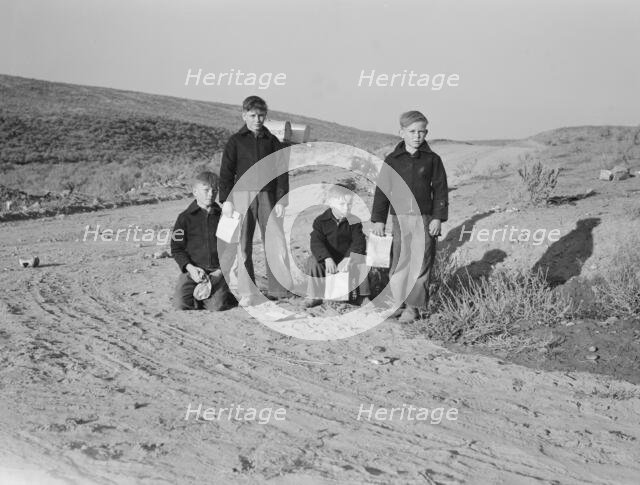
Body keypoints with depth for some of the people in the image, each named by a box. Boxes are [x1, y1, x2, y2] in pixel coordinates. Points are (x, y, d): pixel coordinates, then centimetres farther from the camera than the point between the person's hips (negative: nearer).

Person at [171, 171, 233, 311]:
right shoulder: (185, 218, 4)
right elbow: (177, 249, 4)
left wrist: (221, 270, -3)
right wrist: (190, 268, -12)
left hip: (218, 270, 0)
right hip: (193, 269, 0)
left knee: (216, 305, -22)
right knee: (181, 303, -19)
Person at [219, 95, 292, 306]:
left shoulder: (272, 141, 9)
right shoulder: (236, 141, 6)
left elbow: (282, 172, 8)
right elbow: (226, 171, 3)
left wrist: (281, 200, -1)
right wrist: (225, 200, -5)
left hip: (268, 196, 1)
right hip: (243, 195, -1)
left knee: (276, 243, -2)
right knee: (243, 245, 0)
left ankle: (278, 289, 6)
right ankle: (247, 293, 5)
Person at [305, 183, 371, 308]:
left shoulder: (354, 221, -5)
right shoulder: (321, 221, -8)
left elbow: (359, 242, -15)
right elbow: (316, 243, -19)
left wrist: (348, 258, -31)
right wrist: (327, 259, -35)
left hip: (348, 256, 0)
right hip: (327, 257, 0)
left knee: (361, 261, -28)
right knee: (312, 261, -28)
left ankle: (364, 297, -13)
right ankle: (315, 296, -13)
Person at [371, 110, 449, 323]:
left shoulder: (432, 159, 3)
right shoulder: (392, 160, 4)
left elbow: (440, 189, 4)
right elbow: (382, 190, 6)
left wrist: (438, 218, -3)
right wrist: (378, 220, 2)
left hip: (425, 219, -1)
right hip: (399, 218, 1)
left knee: (420, 264, 1)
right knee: (398, 262, 3)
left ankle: (413, 306, 9)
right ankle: (397, 302, 13)